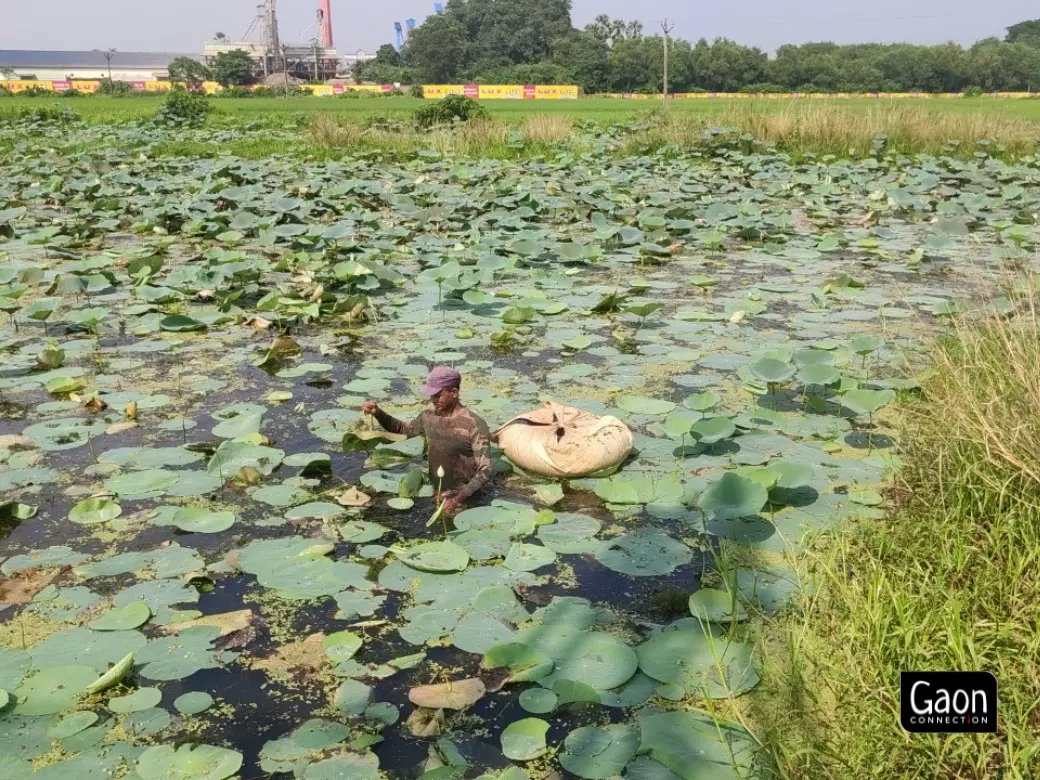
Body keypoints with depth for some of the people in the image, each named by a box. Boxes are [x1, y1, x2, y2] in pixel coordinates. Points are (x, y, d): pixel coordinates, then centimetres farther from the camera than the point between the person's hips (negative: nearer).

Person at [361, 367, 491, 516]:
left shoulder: (474, 426, -21)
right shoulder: (429, 415, -1)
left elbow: (485, 471, -23)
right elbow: (405, 429, 19)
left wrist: (460, 498, -36)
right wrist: (378, 413, 2)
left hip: (460, 497, -6)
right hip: (435, 494, 6)